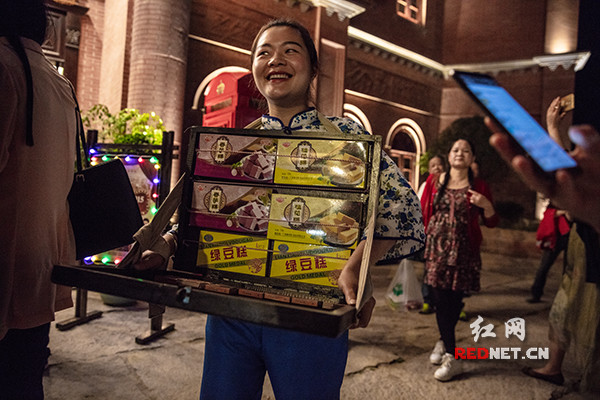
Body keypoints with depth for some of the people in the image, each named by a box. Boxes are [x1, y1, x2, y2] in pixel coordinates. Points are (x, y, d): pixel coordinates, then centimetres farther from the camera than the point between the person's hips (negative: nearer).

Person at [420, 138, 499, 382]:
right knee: (441, 299, -2)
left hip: (463, 250, 0)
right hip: (436, 247, 1)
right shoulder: (434, 181, 8)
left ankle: (444, 341, 20)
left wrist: (486, 205, -14)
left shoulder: (478, 187, 5)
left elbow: (491, 222, 5)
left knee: (453, 300, 0)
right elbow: (423, 213, 11)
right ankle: (451, 358, 11)